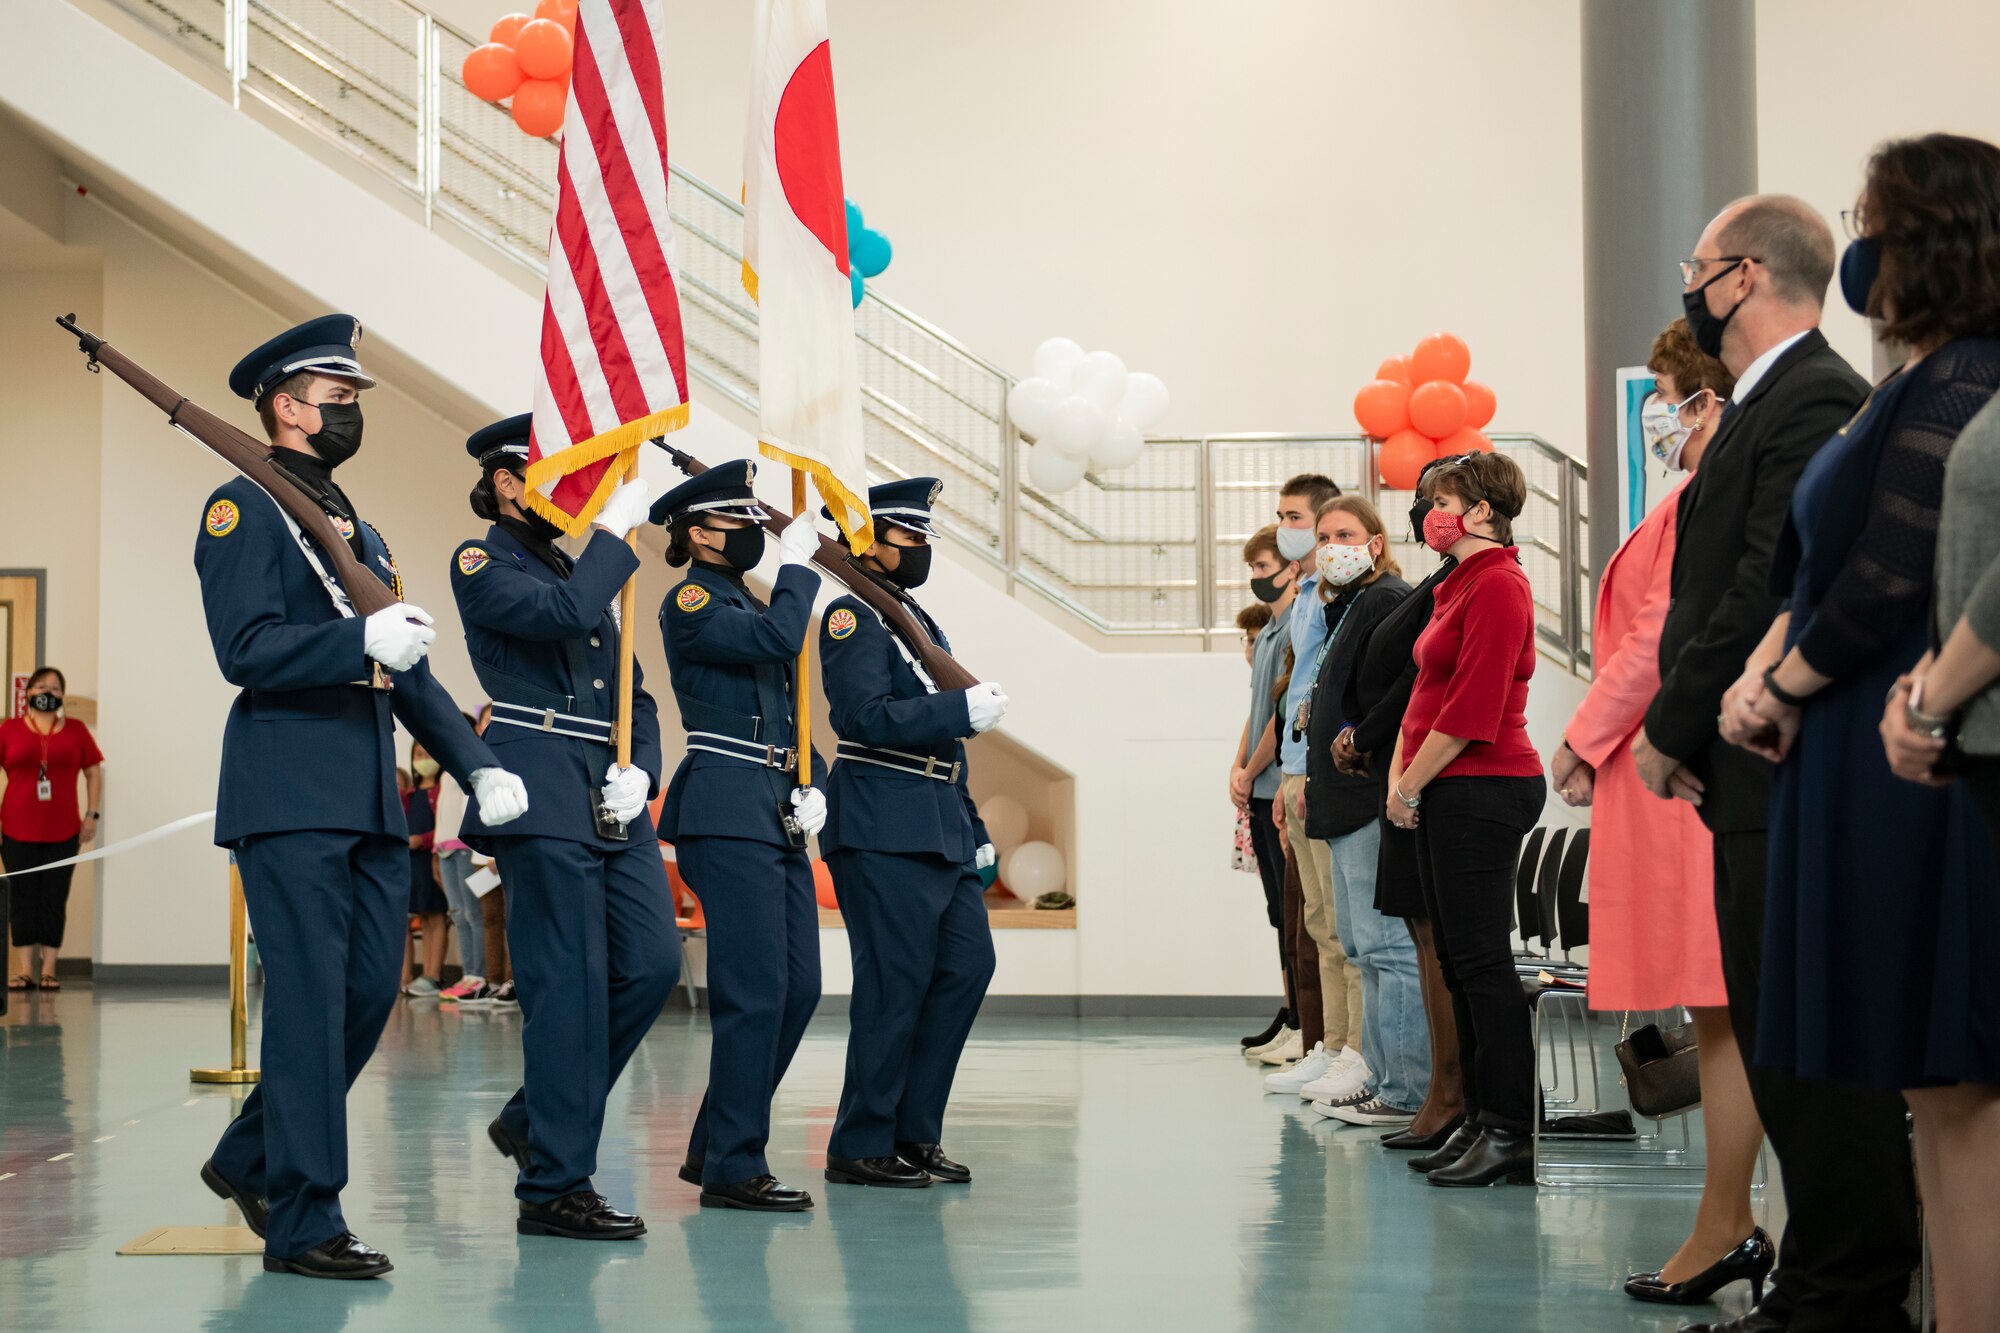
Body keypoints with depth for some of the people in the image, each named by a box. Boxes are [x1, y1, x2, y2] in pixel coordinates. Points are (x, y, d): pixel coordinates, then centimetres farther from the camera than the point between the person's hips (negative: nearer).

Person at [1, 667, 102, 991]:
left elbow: (94, 772, 11)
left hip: (63, 831, 1)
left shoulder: (76, 730, 7)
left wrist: (92, 814, 3)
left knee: (54, 900, 1)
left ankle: (48, 968, 6)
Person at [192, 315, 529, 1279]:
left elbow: (406, 672, 23)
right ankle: (303, 1223, -2)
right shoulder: (245, 509, -3)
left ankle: (250, 1159, 26)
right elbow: (246, 648, -15)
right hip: (291, 793, -8)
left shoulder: (360, 533, 22)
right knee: (311, 1002, -8)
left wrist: (476, 764, 12)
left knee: (370, 993, 9)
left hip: (371, 798, 8)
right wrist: (363, 640, -26)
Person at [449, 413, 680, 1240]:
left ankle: (536, 1118, 18)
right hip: (545, 798, -8)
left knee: (652, 964, 2)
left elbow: (634, 696, 20)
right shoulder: (482, 564, 0)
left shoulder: (580, 569, 23)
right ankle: (554, 1187, -1)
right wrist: (616, 530, -9)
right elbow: (562, 612, -20)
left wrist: (638, 771, 2)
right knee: (569, 986, -8)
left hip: (612, 802, 8)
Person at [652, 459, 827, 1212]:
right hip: (728, 813, -9)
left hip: (776, 816, 9)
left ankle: (714, 1147, 17)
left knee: (798, 987, 8)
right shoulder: (691, 605, -5)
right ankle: (734, 1168, -5)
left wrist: (812, 785, 7)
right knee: (756, 992, -11)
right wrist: (798, 562, -7)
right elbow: (778, 638, -21)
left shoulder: (745, 604, 22)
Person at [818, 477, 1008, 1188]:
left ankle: (914, 1134, 12)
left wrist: (975, 832, 21)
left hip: (939, 829, 9)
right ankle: (862, 1148, 1)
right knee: (895, 981, -8)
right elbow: (867, 716, -20)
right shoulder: (853, 616, -7)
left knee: (968, 964, 5)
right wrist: (966, 709, -19)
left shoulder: (922, 622, 21)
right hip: (882, 829, -9)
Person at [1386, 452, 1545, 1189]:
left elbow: (1473, 707, -19)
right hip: (1450, 794, 10)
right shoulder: (1462, 584, 18)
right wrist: (1401, 773, 11)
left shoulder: (1498, 586, -13)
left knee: (1482, 960, -9)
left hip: (1483, 789, -10)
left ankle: (1512, 1132, -7)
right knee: (1459, 960, 11)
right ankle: (1481, 1121, 16)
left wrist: (1409, 786, -13)